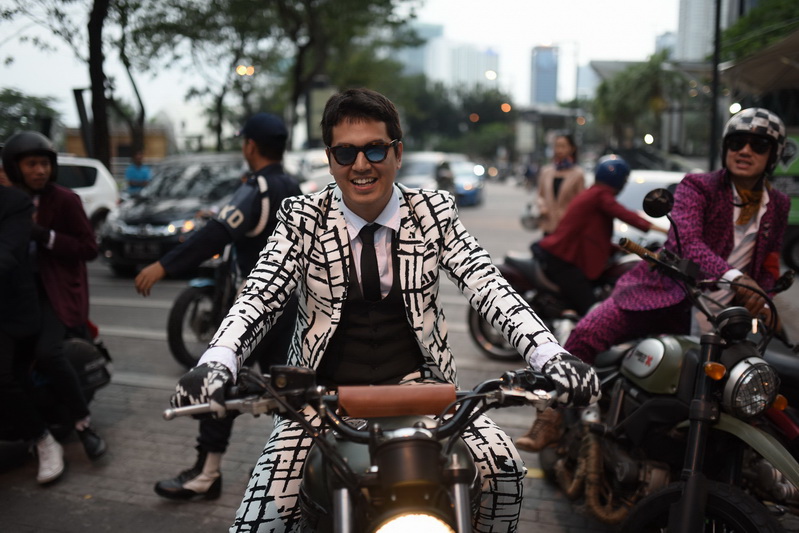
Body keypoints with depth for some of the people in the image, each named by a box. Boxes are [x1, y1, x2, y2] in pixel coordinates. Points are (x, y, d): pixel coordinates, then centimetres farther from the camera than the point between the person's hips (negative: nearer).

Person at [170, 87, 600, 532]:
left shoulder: (434, 212, 1)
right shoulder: (302, 219, -1)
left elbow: (489, 286, -9)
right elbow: (259, 298, -10)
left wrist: (550, 357, -26)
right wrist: (216, 362, -31)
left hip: (416, 385, 1)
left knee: (505, 470, -20)